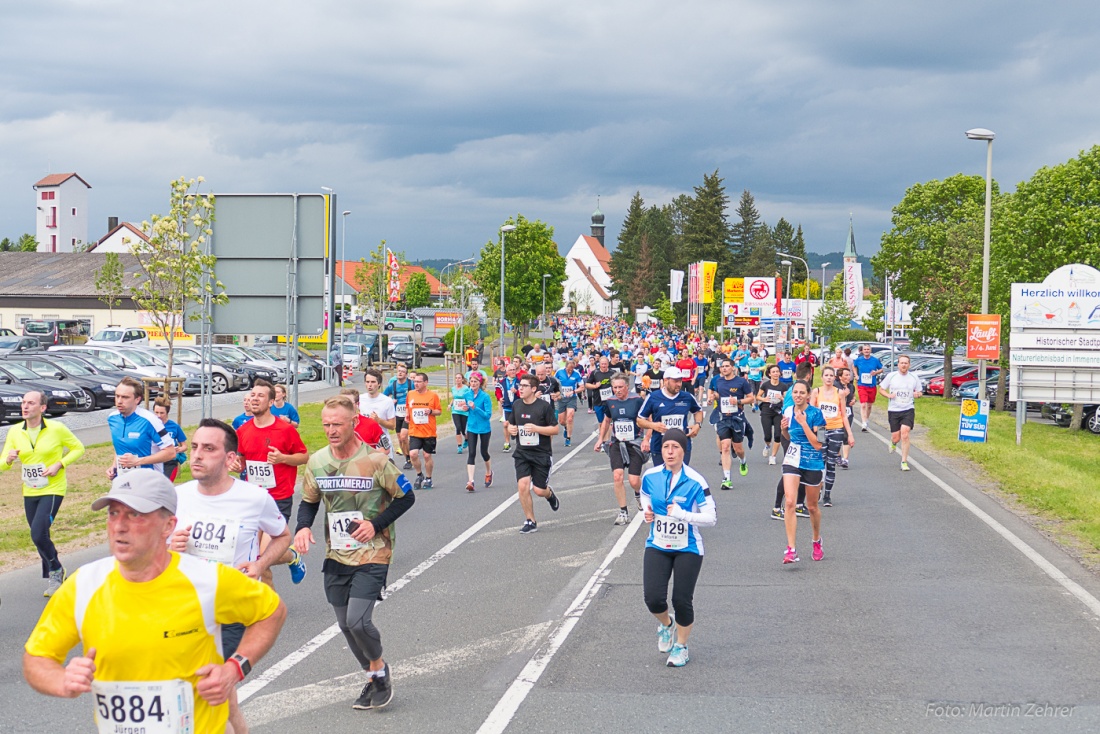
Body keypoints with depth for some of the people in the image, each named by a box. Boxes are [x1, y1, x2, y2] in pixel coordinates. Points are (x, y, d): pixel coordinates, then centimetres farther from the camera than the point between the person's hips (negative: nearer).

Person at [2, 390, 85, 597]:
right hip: (29, 493, 5)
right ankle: (54, 579, 30)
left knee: (38, 534, -17)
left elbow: (78, 448, 1)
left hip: (52, 490, -5)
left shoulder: (57, 428, -11)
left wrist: (60, 464, -14)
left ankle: (55, 571, 8)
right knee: (39, 537, 12)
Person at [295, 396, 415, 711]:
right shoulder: (317, 462, -1)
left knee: (358, 621, -16)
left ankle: (378, 667, 13)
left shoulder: (375, 460, -15)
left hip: (372, 553, -5)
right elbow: (309, 501, 14)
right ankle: (374, 678, 32)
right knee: (346, 625, 11)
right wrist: (303, 527, -7)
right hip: (336, 555, 5)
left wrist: (376, 525, -16)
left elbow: (406, 497, -5)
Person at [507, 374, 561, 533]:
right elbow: (511, 424, 18)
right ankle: (530, 522, 2)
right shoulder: (516, 405, 4)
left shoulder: (544, 406, -11)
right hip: (522, 453, 4)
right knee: (522, 485, -13)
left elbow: (555, 429, -10)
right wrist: (511, 429, -6)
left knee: (539, 490, -4)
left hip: (542, 454, -3)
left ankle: (549, 493, 36)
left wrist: (536, 428, -23)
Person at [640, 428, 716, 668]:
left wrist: (682, 514, -27)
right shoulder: (650, 477, -5)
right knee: (653, 598, -9)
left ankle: (681, 647, 27)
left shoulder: (695, 481, -17)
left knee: (682, 601, 0)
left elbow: (711, 518, -15)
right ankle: (665, 624, 27)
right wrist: (647, 513, -4)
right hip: (657, 546, 3)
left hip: (688, 549, -3)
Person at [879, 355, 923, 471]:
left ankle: (904, 461, -10)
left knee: (904, 433, -18)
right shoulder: (891, 376, 1)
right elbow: (881, 389, 9)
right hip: (893, 410, 1)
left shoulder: (914, 378, 4)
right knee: (896, 437, 3)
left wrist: (917, 394, -10)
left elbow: (919, 392, 15)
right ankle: (893, 443, 44)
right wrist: (888, 395, -11)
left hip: (908, 410, -1)